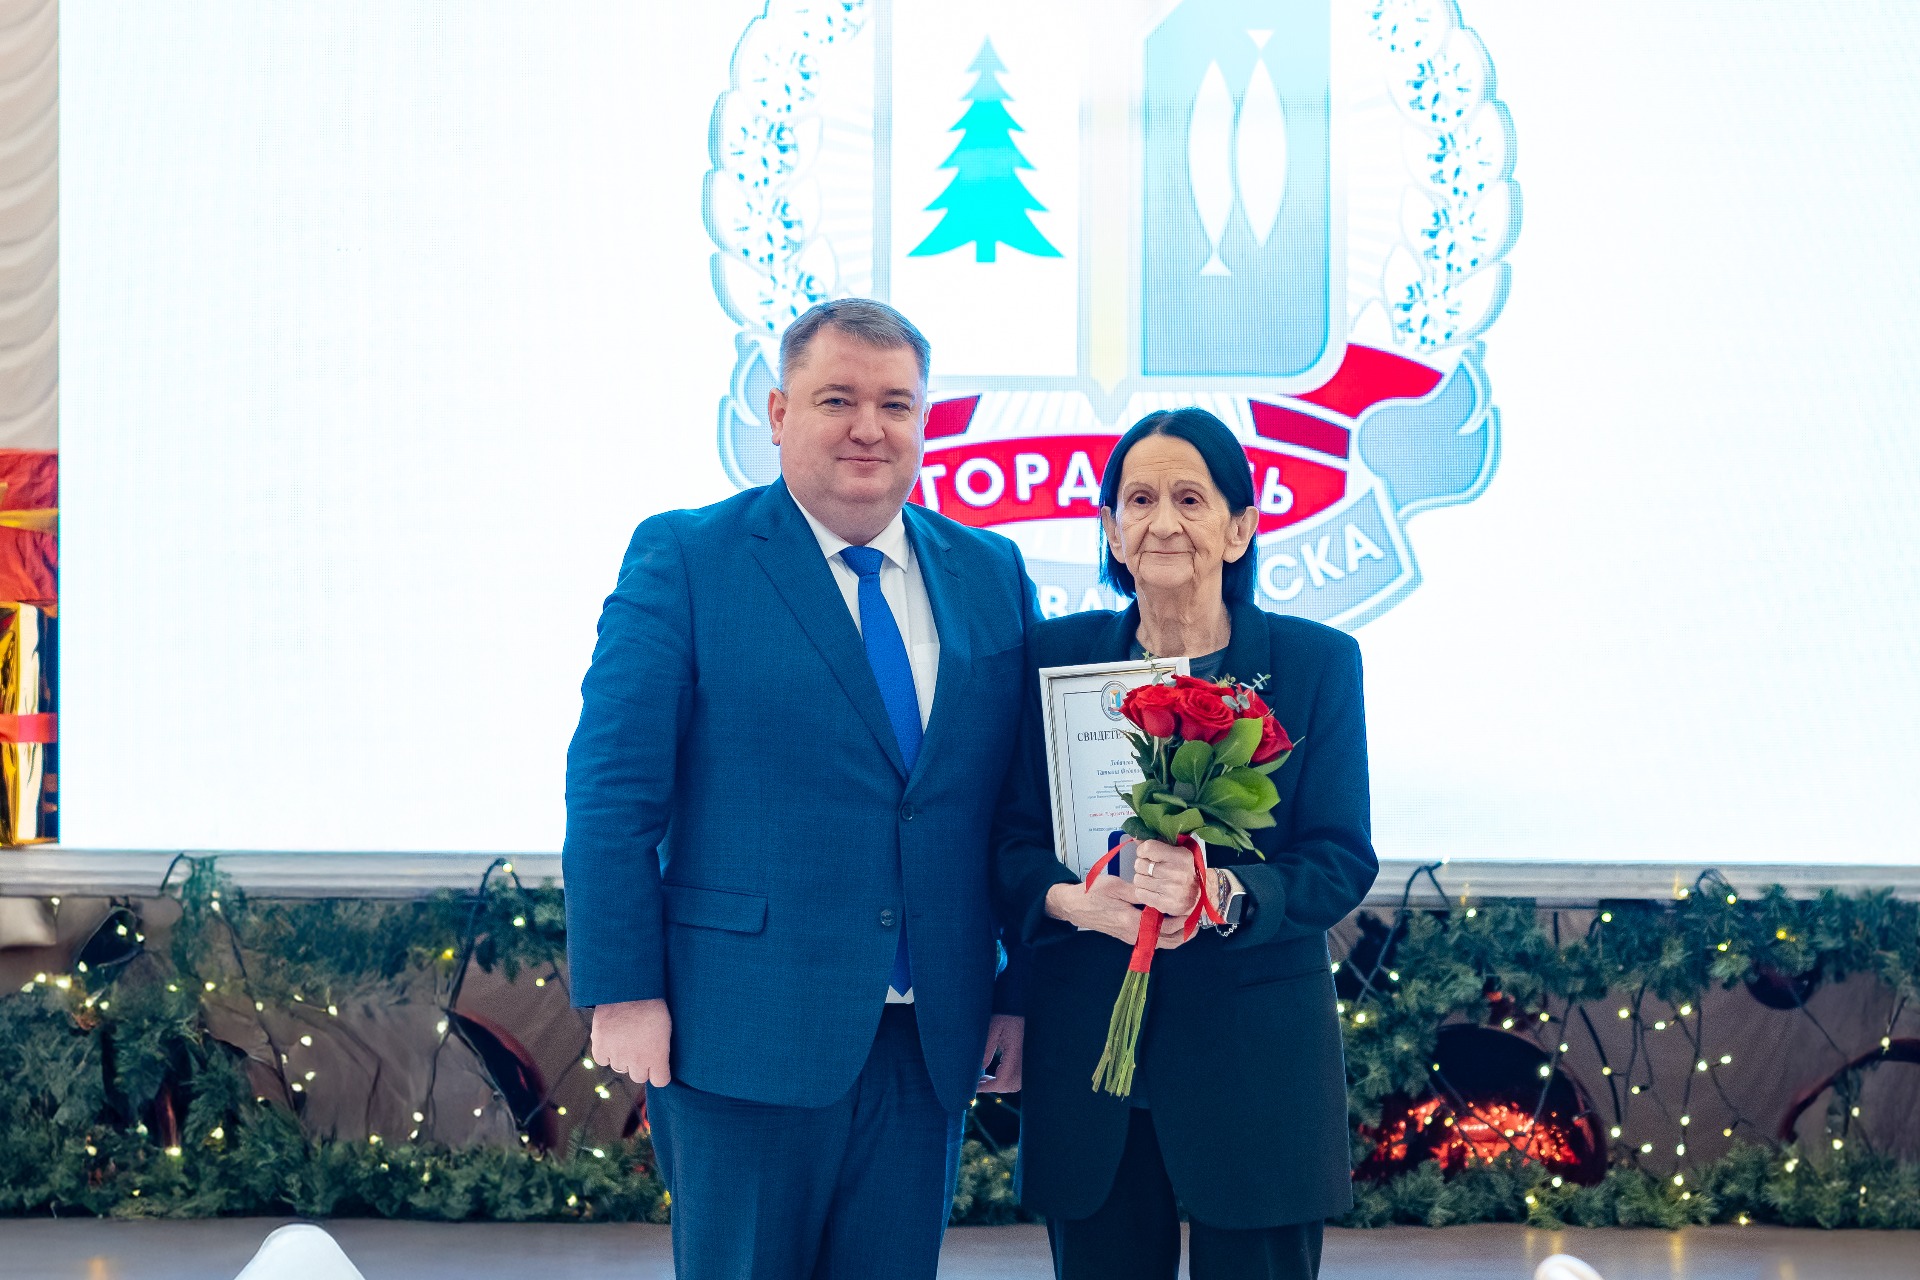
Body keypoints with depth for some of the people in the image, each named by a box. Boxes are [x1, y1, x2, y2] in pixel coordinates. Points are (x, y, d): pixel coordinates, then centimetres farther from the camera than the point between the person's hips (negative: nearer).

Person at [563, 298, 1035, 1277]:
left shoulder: (992, 575, 9)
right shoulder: (683, 560, -3)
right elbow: (613, 791, -6)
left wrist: (1023, 990, 6)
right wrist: (622, 991, -11)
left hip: (931, 1040, 4)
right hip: (745, 1033, -4)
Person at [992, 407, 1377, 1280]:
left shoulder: (1317, 662, 1)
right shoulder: (1057, 654, 5)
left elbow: (1342, 863, -4)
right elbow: (1011, 845, 4)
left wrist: (1222, 894, -23)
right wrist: (1077, 899, -19)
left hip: (1256, 1062, -1)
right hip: (1086, 1058, 1)